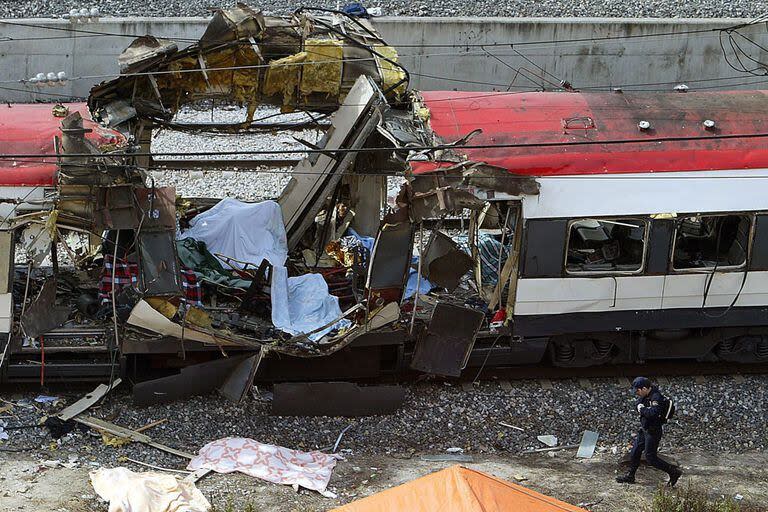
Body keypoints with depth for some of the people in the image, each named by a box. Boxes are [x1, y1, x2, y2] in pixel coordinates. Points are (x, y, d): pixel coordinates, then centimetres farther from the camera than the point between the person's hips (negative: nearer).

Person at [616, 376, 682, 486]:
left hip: (653, 432, -10)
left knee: (651, 458, -6)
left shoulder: (656, 397, -24)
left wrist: (642, 409, -21)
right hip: (644, 429, 10)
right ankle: (630, 476, 28)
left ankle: (674, 472, 4)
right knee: (635, 452, 15)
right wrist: (639, 406, -9)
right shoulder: (646, 395, 4)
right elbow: (637, 404, 14)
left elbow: (653, 413, -37)